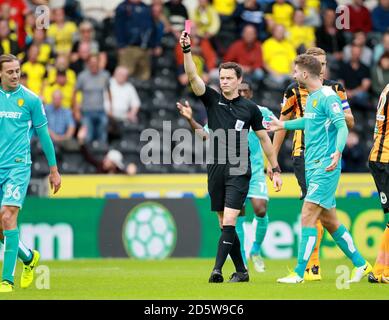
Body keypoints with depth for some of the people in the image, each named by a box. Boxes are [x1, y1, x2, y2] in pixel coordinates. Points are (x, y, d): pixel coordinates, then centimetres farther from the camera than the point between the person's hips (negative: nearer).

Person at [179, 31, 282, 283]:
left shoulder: (250, 108, 4)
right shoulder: (212, 99, 7)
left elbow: (264, 139, 11)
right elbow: (193, 77, -7)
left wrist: (276, 170, 10)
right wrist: (187, 50, -22)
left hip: (239, 171, -3)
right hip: (216, 169, 3)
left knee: (229, 221, -15)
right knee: (224, 224, 6)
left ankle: (217, 269, -20)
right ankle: (241, 271, 16)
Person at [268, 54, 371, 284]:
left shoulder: (328, 97, -13)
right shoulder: (311, 97, 15)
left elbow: (342, 127, -22)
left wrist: (338, 152, -39)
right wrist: (284, 125, 46)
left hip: (325, 167, -9)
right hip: (312, 166, 9)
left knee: (308, 216, -12)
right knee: (329, 221, 12)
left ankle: (299, 273, -12)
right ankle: (361, 264, 21)